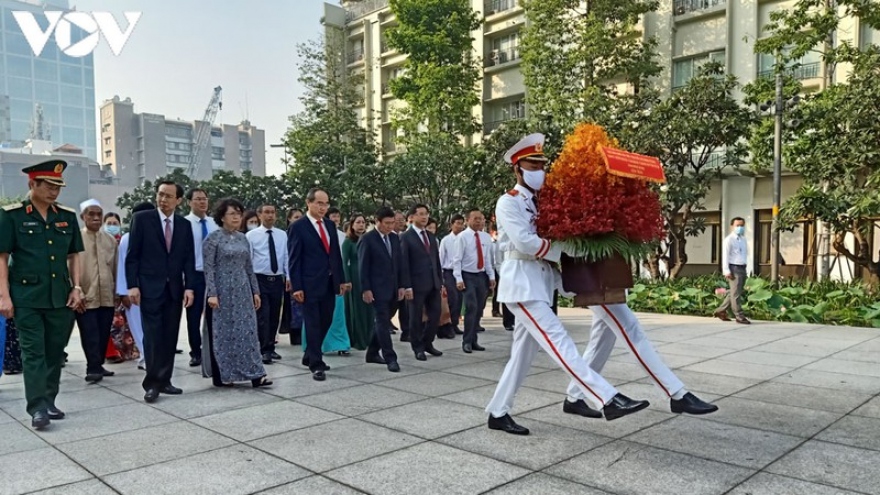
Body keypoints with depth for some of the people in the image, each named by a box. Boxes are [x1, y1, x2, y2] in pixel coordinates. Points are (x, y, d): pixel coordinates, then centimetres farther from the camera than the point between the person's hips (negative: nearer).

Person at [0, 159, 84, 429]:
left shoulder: (67, 216, 9)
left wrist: (76, 287, 4)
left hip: (61, 297, 4)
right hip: (27, 298, -4)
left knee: (55, 352, 9)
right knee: (33, 352, -2)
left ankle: (49, 402, 21)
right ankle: (37, 407, 1)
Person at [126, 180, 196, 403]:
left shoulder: (185, 225, 9)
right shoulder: (141, 219, 0)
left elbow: (189, 259, 7)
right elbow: (132, 255, -2)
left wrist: (189, 287, -2)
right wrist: (132, 285, -10)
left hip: (175, 288, 3)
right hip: (150, 287, -3)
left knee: (170, 337, 5)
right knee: (153, 336, -4)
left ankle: (164, 380, 13)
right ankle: (152, 383, 2)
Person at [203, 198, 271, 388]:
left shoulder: (243, 238, 10)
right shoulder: (213, 238, -7)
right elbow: (208, 268, -11)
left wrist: (255, 291, 9)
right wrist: (211, 294, -19)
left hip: (242, 291, 5)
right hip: (222, 291, -5)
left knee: (247, 331, 3)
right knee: (222, 332, 3)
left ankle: (255, 375, 4)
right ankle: (221, 376, 14)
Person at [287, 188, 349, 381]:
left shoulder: (330, 225, 11)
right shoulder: (298, 227, -7)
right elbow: (294, 259, -10)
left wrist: (341, 279, 10)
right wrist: (296, 287, -14)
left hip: (330, 283, 7)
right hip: (310, 284, -6)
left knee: (325, 322, 14)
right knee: (313, 325, 0)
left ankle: (310, 356, 31)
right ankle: (316, 364, 8)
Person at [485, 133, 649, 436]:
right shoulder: (508, 202, -5)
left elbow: (552, 236, 17)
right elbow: (524, 241, -16)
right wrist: (562, 250, -10)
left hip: (541, 284, 9)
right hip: (522, 284, -8)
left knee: (523, 354, 9)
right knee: (560, 343, -14)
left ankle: (498, 413, 18)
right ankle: (608, 400, -20)